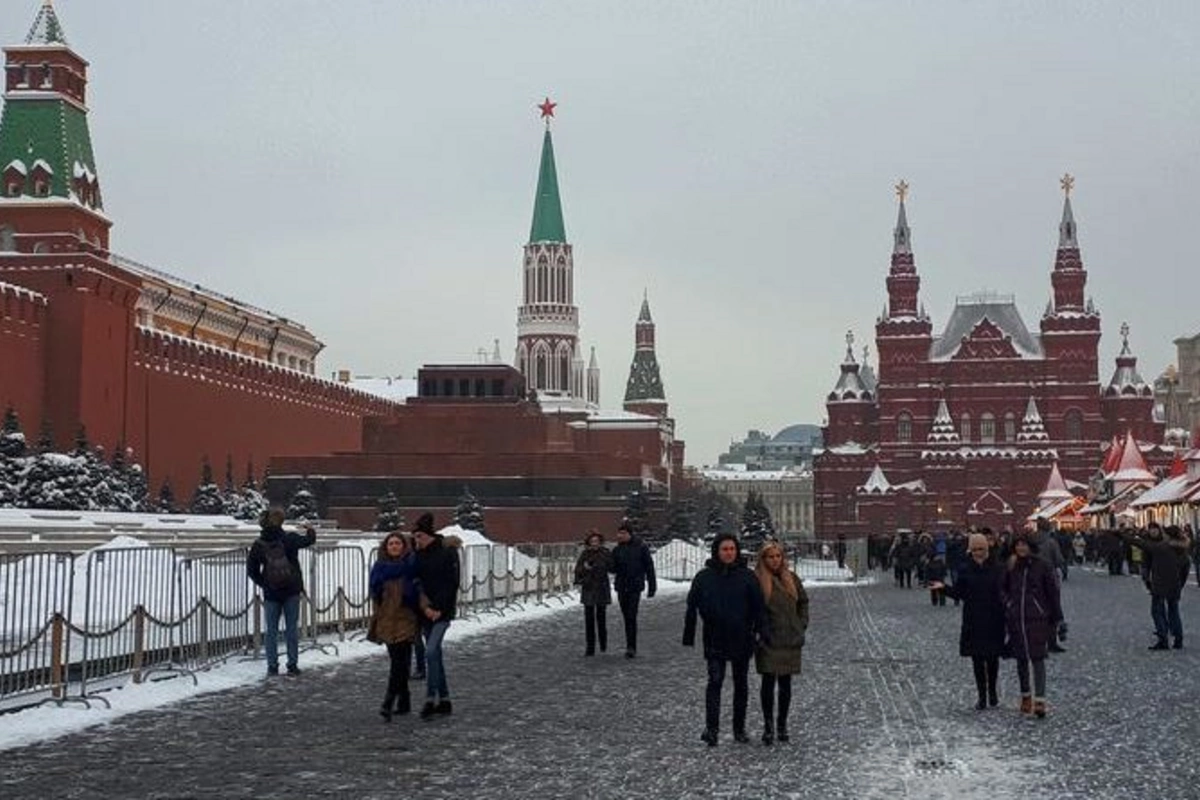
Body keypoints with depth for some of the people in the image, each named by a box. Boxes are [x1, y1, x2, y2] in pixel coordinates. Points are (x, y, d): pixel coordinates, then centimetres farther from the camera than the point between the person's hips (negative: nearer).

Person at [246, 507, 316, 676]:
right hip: (292, 592, -1)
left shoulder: (258, 545, -6)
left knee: (271, 630, 9)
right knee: (292, 628, 8)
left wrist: (264, 584, 9)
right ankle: (292, 665, 8)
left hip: (271, 593, 1)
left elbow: (252, 570, -1)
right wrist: (310, 531, 22)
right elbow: (308, 540, 1)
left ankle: (272, 666, 7)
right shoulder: (289, 539, -12)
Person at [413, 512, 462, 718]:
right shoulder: (417, 554, 6)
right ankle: (444, 700, 16)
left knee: (431, 652, -16)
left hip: (443, 611, -6)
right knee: (435, 654, 9)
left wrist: (439, 608, -14)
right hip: (425, 612, 6)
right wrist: (425, 607, -9)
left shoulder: (447, 551, -9)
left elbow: (452, 583, -11)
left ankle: (430, 699, -9)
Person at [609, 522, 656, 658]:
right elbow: (612, 569, 7)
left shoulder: (641, 548, -3)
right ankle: (631, 647, 17)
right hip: (621, 587, 5)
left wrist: (652, 587, 0)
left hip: (635, 587, -5)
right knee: (626, 618, 9)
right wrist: (611, 565, -17)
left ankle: (631, 647, -15)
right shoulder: (617, 550, 9)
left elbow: (649, 568, 1)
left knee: (632, 617, -15)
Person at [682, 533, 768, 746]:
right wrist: (688, 637, 2)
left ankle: (740, 729, 21)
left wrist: (762, 632, -12)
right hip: (715, 641, -1)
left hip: (742, 639, 1)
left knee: (741, 683, 10)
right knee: (715, 681, -13)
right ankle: (711, 728, -16)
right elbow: (692, 608, 3)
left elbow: (758, 607, -2)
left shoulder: (747, 576, 0)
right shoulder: (704, 577, -1)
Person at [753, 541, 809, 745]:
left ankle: (782, 724, 18)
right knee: (769, 681, -4)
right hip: (768, 641, -4)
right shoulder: (756, 580, -7)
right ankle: (768, 725, 4)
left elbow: (803, 602, 18)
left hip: (790, 640, 4)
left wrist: (802, 625, 10)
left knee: (785, 682, 9)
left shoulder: (791, 578, 7)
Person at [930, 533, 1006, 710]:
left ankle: (992, 691, 27)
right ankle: (982, 697, 15)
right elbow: (959, 593, 2)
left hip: (994, 621, -1)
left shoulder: (997, 568, -3)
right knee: (977, 659, 5)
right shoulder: (966, 570, 3)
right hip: (973, 622, 2)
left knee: (992, 657, 5)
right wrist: (944, 587, -12)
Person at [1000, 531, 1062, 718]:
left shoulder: (1043, 567, -3)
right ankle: (1025, 696, 25)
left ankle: (1039, 700, -12)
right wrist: (1007, 605, -1)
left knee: (1037, 659, -9)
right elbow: (1003, 589, 16)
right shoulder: (1011, 568, 5)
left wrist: (1056, 619, 0)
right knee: (1021, 659, 12)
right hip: (1016, 620, 4)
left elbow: (1053, 593, 0)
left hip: (1037, 619, -4)